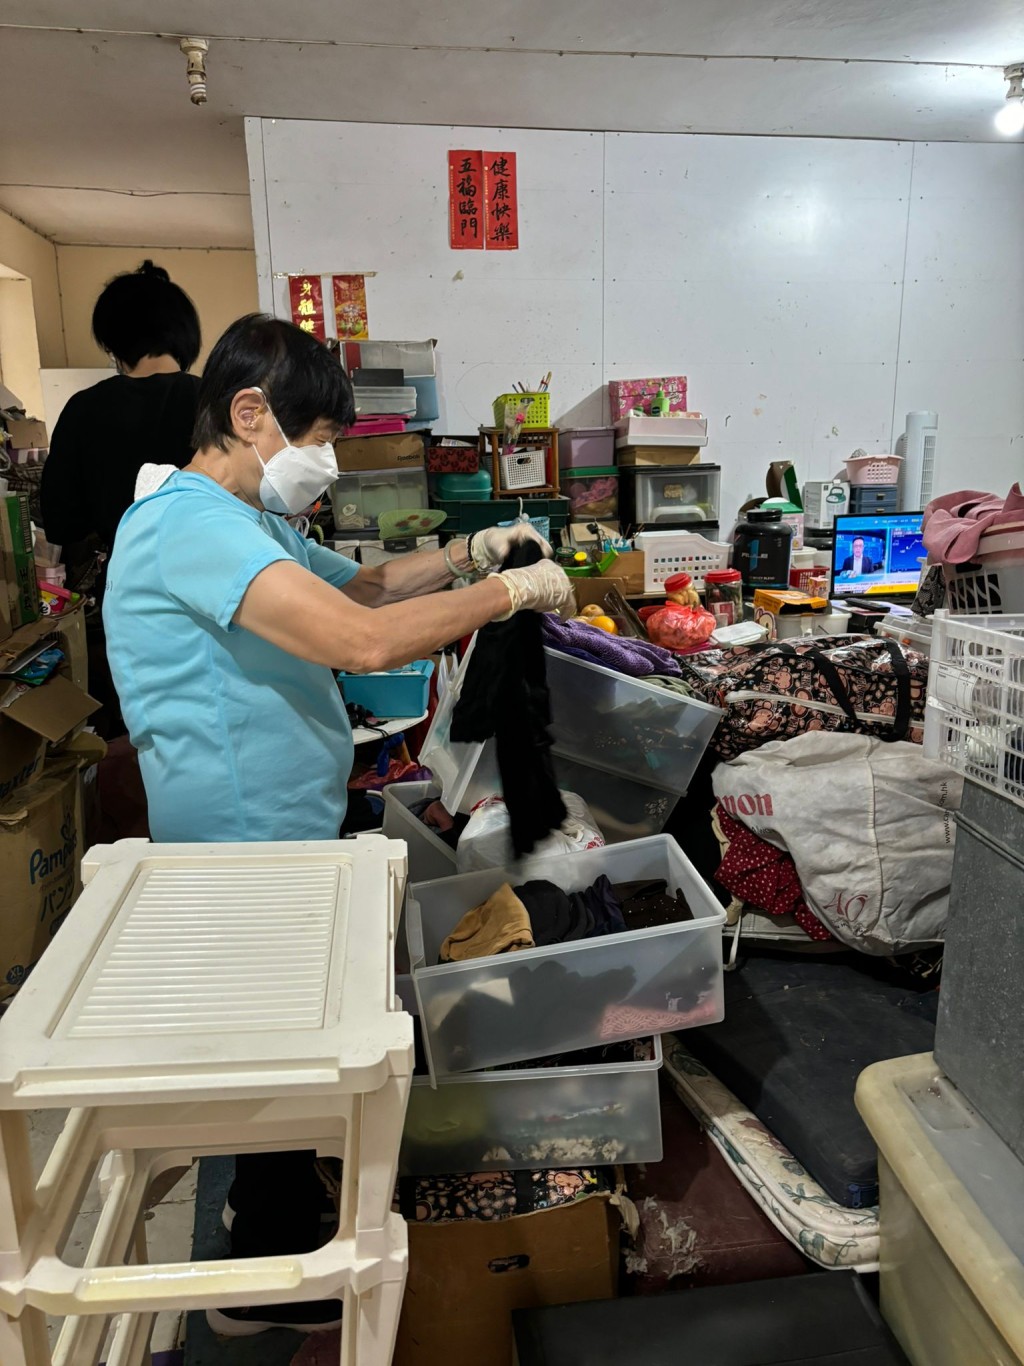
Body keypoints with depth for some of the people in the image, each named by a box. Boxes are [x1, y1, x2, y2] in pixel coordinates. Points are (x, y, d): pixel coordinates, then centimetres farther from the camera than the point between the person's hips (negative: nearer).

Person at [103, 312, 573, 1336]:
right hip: (253, 847, -10)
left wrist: (466, 556, 4)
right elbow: (366, 640, -36)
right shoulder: (190, 522, -24)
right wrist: (507, 592, -22)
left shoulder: (247, 519, 11)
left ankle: (267, 1205, 49)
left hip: (280, 834, 10)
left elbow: (355, 583, 19)